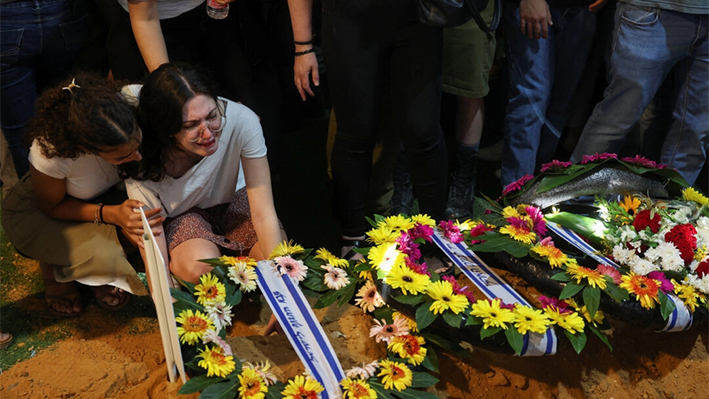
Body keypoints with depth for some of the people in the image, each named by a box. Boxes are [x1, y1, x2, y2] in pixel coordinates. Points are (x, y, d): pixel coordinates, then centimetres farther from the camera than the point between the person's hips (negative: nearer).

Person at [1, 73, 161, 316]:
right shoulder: (50, 152, -39)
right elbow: (52, 206, -21)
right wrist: (110, 214, -35)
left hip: (102, 196, 4)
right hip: (37, 211, -4)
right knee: (101, 256, -31)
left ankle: (104, 274, 3)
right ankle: (54, 269, 3)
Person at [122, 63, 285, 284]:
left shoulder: (242, 120, -33)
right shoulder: (143, 162, -33)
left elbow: (264, 214, -29)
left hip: (233, 198, 2)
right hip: (180, 214, -2)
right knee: (199, 268, -34)